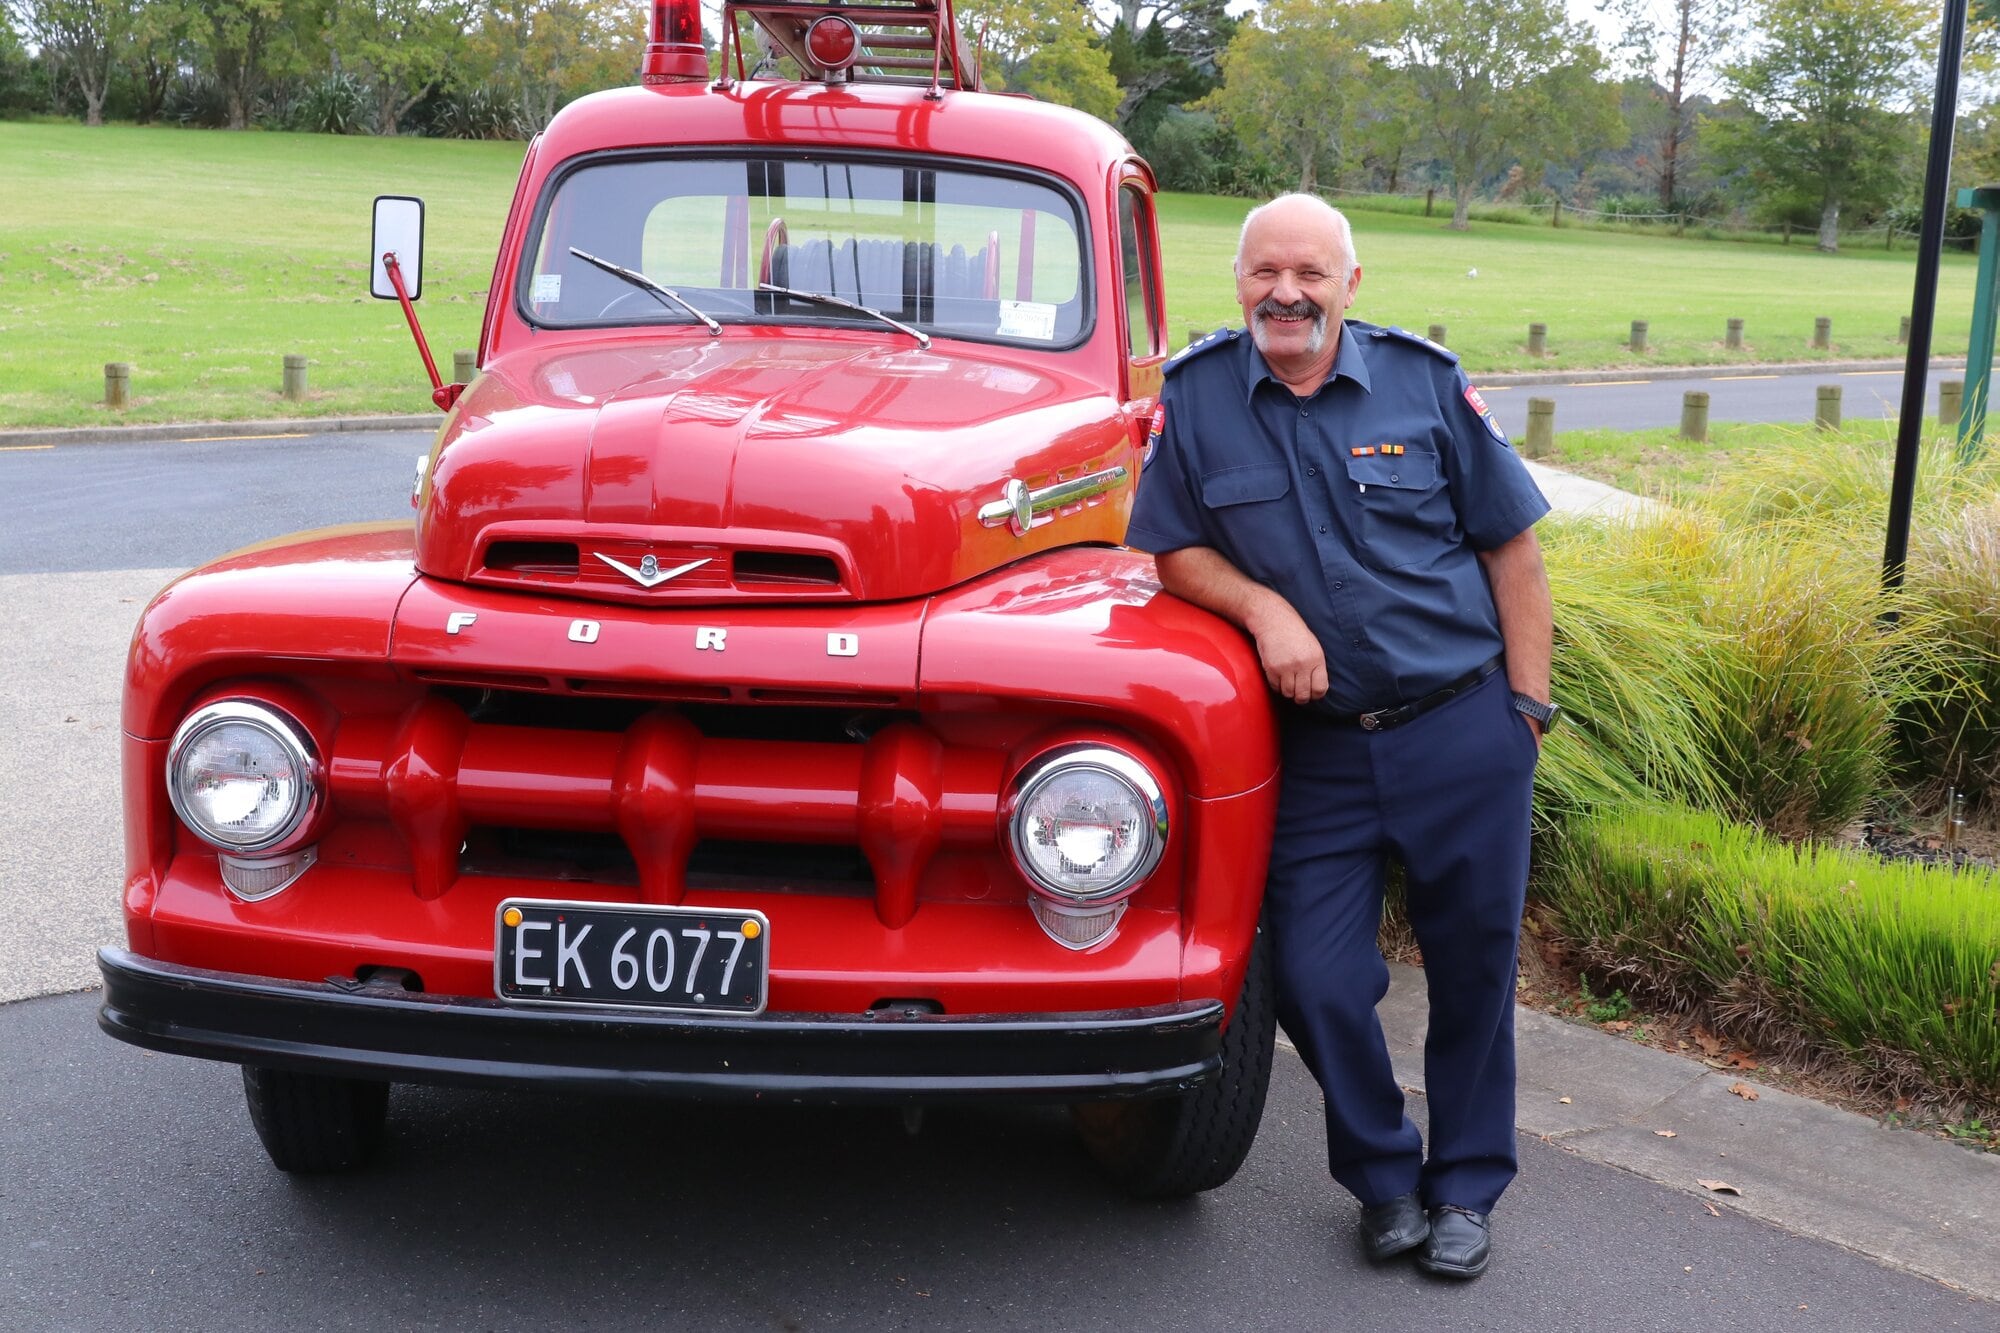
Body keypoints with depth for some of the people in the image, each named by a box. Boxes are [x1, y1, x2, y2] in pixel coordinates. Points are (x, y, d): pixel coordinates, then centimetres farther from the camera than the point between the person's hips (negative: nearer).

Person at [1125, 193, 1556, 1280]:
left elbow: (1512, 546, 3)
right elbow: (1176, 551, 3)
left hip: (1462, 733, 0)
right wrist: (1264, 606, -16)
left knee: (1473, 968, 9)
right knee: (1316, 983, -1)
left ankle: (1466, 1187, 29)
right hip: (1316, 751, 1)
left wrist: (1527, 704, 0)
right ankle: (1383, 1177, 25)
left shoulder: (1425, 379, -2)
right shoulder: (1195, 393, -1)